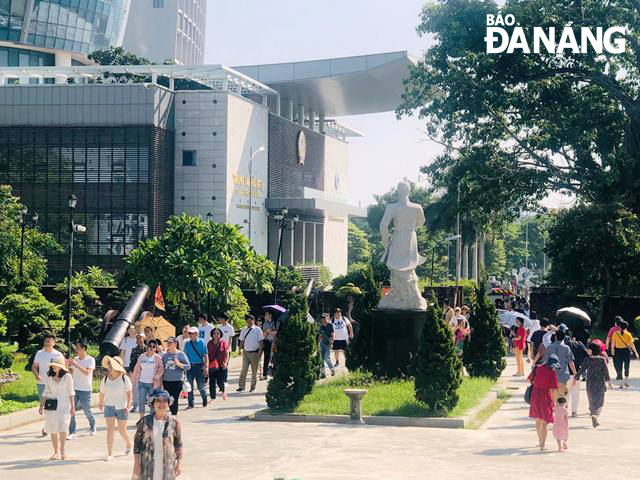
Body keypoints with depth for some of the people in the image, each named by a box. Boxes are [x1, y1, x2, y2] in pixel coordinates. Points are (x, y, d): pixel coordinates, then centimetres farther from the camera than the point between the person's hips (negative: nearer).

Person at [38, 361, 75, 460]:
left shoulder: (67, 377, -2)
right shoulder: (49, 378, 5)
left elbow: (70, 393, 2)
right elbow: (46, 393, 11)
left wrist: (73, 407, 0)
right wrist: (42, 405, 6)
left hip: (64, 405, -3)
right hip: (51, 406, 3)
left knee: (62, 427, -14)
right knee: (53, 430, 3)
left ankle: (62, 450, -1)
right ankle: (55, 452, 12)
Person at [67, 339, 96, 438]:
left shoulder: (90, 360, -7)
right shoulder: (75, 359, 8)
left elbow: (87, 372, -21)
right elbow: (70, 372, 14)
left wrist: (76, 364, -24)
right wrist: (67, 365, -4)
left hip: (85, 390, -4)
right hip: (74, 388, 4)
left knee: (87, 411, 4)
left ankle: (92, 428, 31)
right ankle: (72, 433, -2)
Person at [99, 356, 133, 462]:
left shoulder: (124, 378, -8)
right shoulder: (105, 379, 1)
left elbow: (129, 393, -7)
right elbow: (102, 393, 14)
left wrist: (128, 406, -14)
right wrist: (100, 403, 24)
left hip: (121, 407, -2)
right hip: (109, 406, 2)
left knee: (122, 430, 6)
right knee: (110, 430, -6)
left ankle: (128, 444, 37)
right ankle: (110, 454, -3)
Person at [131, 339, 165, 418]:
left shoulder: (158, 358, -2)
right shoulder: (141, 357, 7)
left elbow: (161, 369, -7)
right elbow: (137, 368, 14)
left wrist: (157, 376, -22)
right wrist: (133, 377, 14)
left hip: (153, 383, -3)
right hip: (142, 382, 3)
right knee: (141, 400, 1)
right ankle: (141, 418, 9)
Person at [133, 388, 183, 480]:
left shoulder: (174, 422, -2)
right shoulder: (145, 422, -2)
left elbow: (178, 445, 4)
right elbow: (137, 443, 3)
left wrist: (179, 463, 0)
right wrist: (136, 464, -1)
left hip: (167, 466, 0)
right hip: (148, 467, 0)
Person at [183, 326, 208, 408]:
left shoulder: (201, 342, -1)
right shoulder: (187, 344, 7)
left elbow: (206, 356, -2)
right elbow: (185, 356, 10)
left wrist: (206, 367, -7)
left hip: (199, 366, -3)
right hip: (190, 366, 3)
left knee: (200, 385, 3)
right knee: (189, 386, 1)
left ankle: (204, 400, 26)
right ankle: (191, 403, 8)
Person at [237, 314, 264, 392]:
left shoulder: (257, 330, -1)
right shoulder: (244, 330, 8)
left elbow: (260, 341, -2)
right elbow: (242, 341, 13)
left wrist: (260, 351, -9)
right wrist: (240, 349, 3)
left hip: (254, 353, -2)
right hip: (246, 352, 2)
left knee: (254, 370, 5)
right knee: (244, 369, -5)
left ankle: (253, 386, 16)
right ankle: (241, 386, -4)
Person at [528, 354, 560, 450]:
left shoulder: (537, 368, 3)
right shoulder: (553, 374, -11)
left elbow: (529, 379, 11)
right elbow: (552, 390, -14)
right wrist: (553, 402, -4)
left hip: (535, 395, 5)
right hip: (545, 396, -5)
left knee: (538, 420, 20)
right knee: (544, 422, 3)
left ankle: (540, 441, 33)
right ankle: (542, 444, 1)